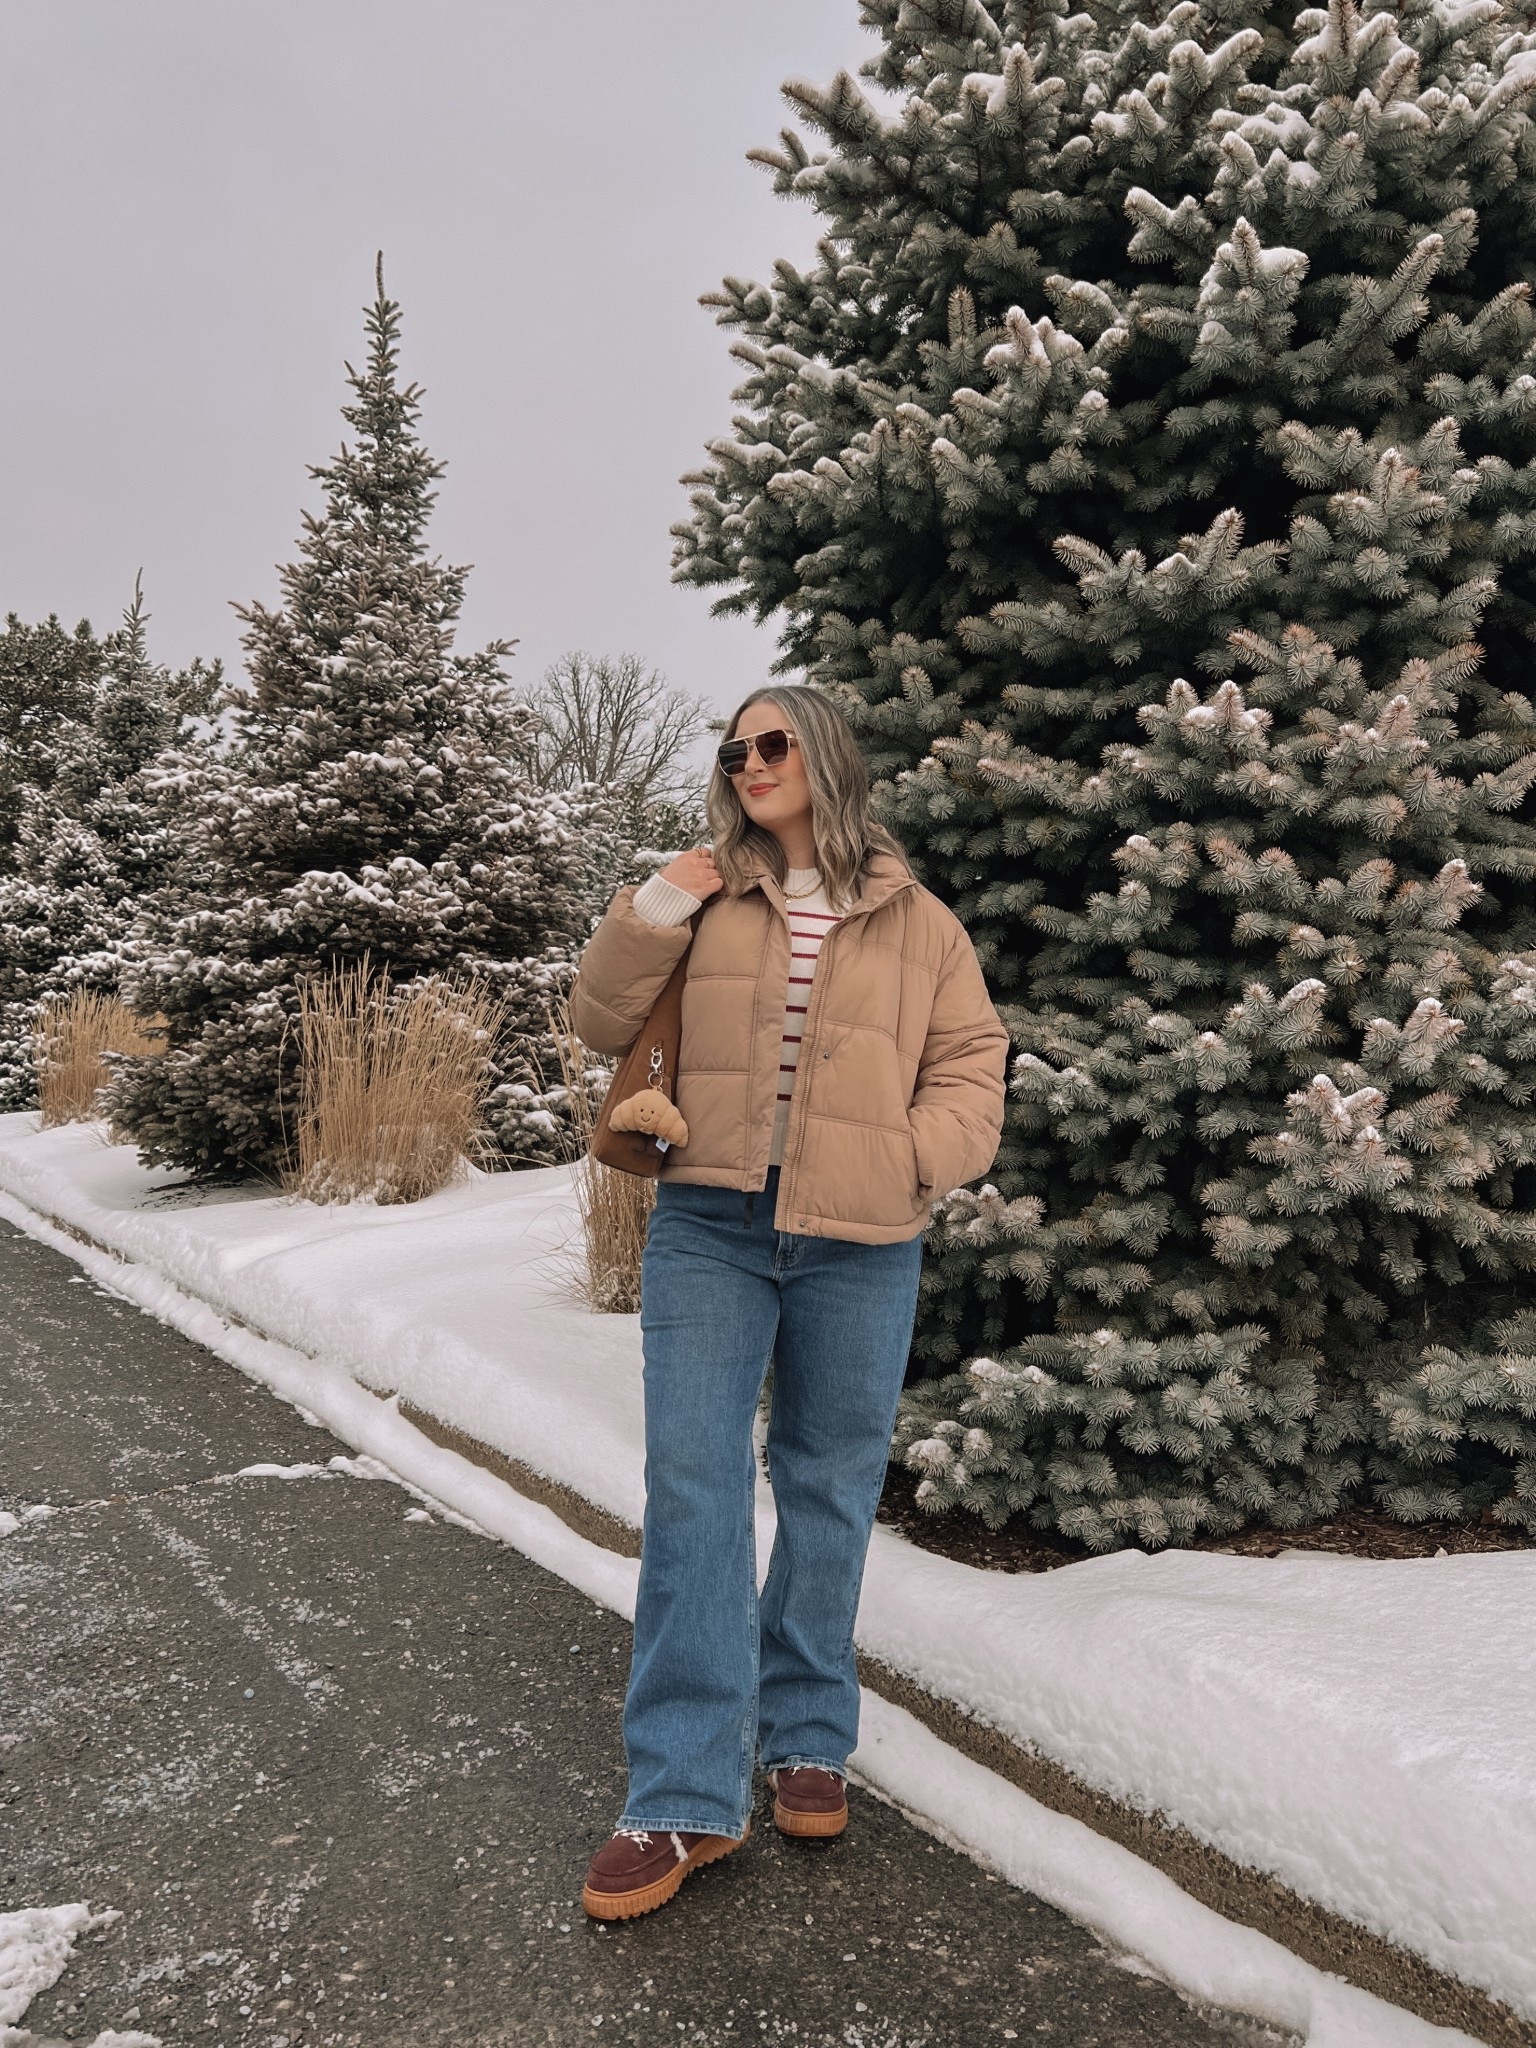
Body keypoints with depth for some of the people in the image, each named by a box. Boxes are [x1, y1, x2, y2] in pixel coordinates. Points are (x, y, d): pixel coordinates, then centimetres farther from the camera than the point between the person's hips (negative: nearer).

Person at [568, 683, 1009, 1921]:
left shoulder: (917, 924, 6)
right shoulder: (704, 900, 8)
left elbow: (971, 1070, 4)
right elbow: (604, 1028, 9)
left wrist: (904, 1160, -13)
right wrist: (646, 919, -5)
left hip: (860, 1248, 0)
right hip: (710, 1228, 0)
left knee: (830, 1491, 12)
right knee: (690, 1488, -5)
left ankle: (808, 1741, 31)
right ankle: (686, 1800, 4)